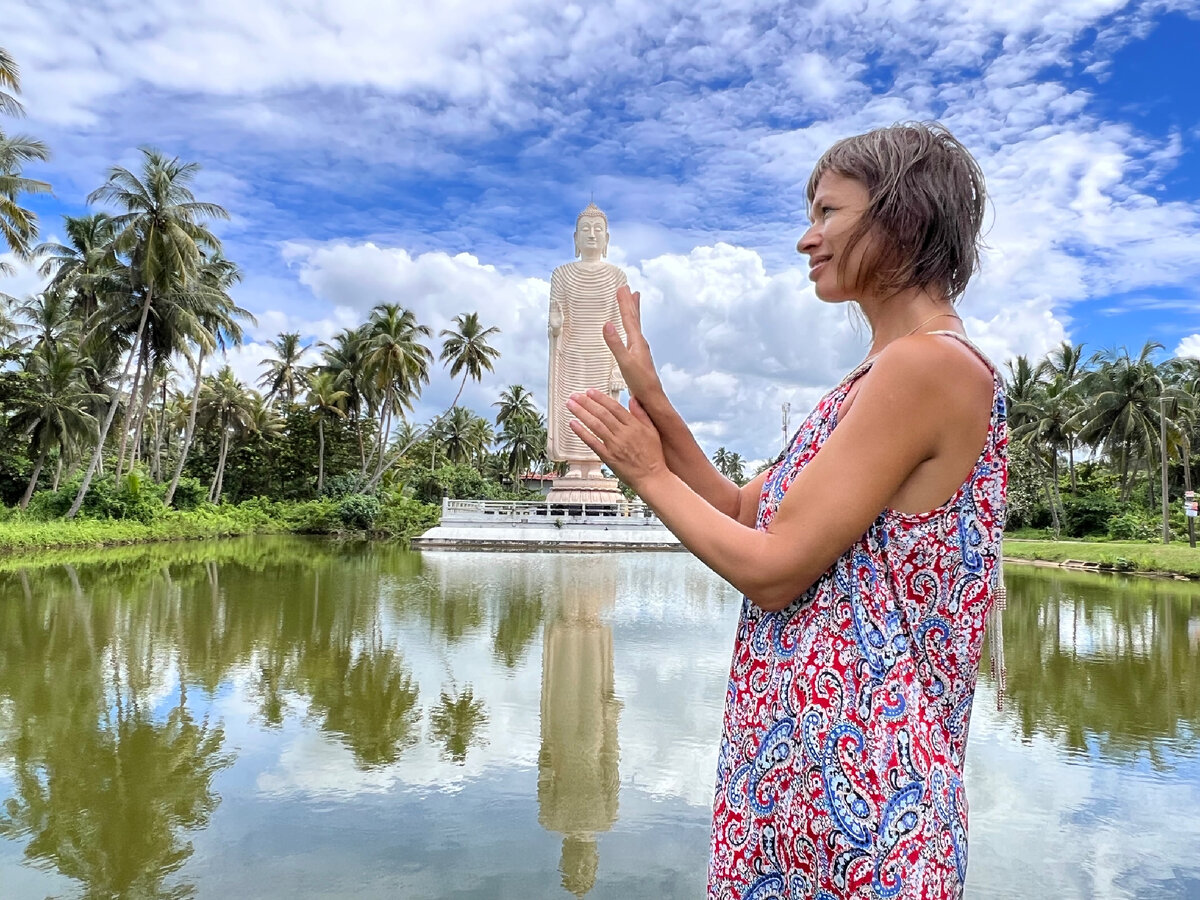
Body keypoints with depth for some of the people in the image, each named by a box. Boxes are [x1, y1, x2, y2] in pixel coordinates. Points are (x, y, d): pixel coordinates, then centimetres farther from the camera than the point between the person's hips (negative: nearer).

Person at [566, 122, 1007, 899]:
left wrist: (649, 475, -8)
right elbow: (747, 514, 8)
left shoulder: (927, 365, -20)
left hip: (850, 768, -9)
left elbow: (771, 569, -22)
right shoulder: (892, 373, 10)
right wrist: (651, 397, 1)